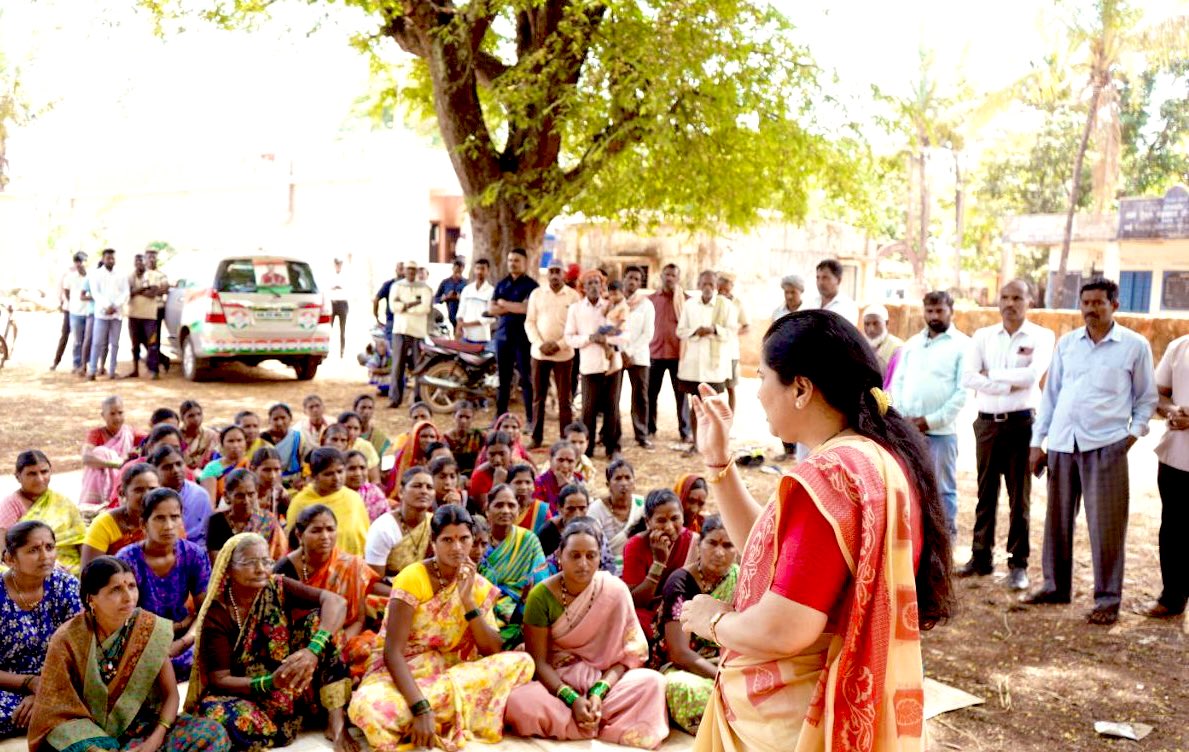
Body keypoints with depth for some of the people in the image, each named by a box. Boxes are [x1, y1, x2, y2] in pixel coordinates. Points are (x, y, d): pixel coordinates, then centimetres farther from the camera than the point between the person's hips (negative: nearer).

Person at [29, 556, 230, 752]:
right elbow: (59, 711, -10)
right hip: (87, 735, -2)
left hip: (138, 728, 2)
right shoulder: (68, 639, -13)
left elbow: (170, 694, -3)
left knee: (212, 734, -22)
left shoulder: (151, 630, -8)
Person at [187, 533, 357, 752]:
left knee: (319, 618, -18)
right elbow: (220, 679, -14)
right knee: (220, 715, -38)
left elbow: (337, 602, -21)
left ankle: (336, 720, -19)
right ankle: (292, 719, -12)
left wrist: (313, 651, -38)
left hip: (292, 686, 3)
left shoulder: (278, 588, -8)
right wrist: (271, 683, -32)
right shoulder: (216, 615, -13)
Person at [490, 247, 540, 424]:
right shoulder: (501, 284, 13)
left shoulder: (531, 285, -4)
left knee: (526, 379, -2)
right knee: (503, 379, 10)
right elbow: (491, 308, 3)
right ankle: (500, 416, 17)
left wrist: (503, 303, -5)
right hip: (503, 335, 5)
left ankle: (531, 419, 1)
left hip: (523, 338, -5)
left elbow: (526, 308, -17)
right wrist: (514, 308, -10)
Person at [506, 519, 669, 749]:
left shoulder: (615, 591, -9)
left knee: (652, 682, -27)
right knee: (519, 703, -34)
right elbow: (538, 661, -11)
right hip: (556, 683, -1)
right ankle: (603, 722, -16)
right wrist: (572, 699, -25)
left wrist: (598, 693, -23)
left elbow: (625, 656, -7)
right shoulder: (541, 596, -11)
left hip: (603, 681, 1)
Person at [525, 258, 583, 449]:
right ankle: (536, 437, 16)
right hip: (539, 353, 2)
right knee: (538, 397, 8)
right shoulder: (536, 293, 5)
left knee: (564, 399, 2)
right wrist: (539, 344, -10)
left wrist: (559, 345, -13)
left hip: (563, 354, -2)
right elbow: (529, 322, 4)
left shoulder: (573, 296, 0)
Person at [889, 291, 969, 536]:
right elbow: (898, 381, 13)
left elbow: (963, 391, -8)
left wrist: (932, 420, -13)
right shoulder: (912, 343, 14)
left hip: (941, 431, -5)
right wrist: (903, 416, -2)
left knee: (943, 489, 3)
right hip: (907, 429, 5)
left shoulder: (962, 345, -1)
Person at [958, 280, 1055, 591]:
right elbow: (968, 378, -7)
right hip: (987, 423, 3)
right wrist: (1010, 385, -13)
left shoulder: (1042, 337, 0)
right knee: (986, 494, 10)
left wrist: (992, 374, -8)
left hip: (1021, 423, -3)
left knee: (1019, 497, 3)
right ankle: (981, 557, 19)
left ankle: (1018, 564, 10)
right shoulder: (982, 336, 7)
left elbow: (1033, 374, -17)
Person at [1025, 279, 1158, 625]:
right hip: (1061, 444, 4)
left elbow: (1146, 398, 9)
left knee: (1106, 525, -2)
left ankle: (1107, 599, 9)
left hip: (1105, 447, -3)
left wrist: (1135, 432, -4)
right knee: (1057, 519, 11)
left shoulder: (1135, 346, 1)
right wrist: (1037, 441, 10)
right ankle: (1055, 585, 25)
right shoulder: (1066, 343, 10)